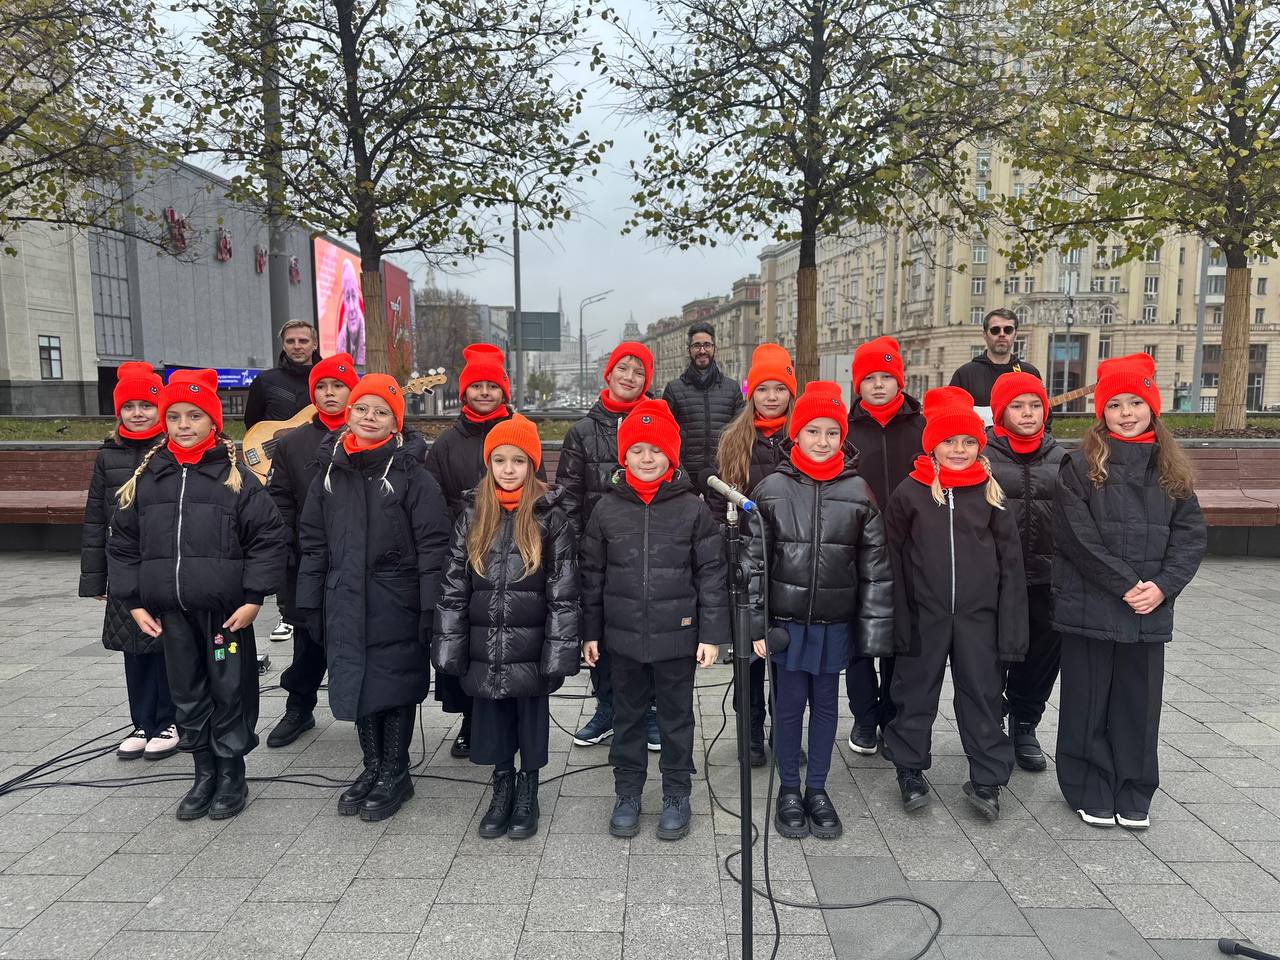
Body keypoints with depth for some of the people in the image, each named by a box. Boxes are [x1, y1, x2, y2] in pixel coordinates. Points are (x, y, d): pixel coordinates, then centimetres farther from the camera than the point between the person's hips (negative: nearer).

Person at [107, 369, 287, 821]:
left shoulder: (236, 476, -4)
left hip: (225, 610, -4)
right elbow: (122, 544, 12)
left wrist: (253, 598, -10)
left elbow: (268, 538, -6)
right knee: (187, 694, 13)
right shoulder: (146, 477, 7)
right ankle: (204, 773, 29)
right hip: (169, 612, 4)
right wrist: (134, 601, 6)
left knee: (230, 693, 6)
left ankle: (232, 775, 22)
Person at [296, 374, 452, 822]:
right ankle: (372, 768, 31)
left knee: (395, 686, 6)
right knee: (356, 684, 13)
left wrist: (430, 609, -14)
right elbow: (313, 542, 11)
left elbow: (432, 547, -10)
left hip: (396, 604, -5)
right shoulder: (330, 473, 7)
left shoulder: (414, 477, -8)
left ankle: (395, 774, 24)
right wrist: (310, 604, 9)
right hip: (346, 604, 5)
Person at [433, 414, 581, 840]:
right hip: (485, 649, 3)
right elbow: (453, 586, 3)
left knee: (531, 721, 11)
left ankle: (528, 793, 30)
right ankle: (502, 788, 34)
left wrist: (559, 654, -14)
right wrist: (448, 648, -2)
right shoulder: (473, 516, 3)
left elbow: (564, 592, -8)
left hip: (531, 649, -2)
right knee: (493, 722, 14)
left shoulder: (550, 518, -6)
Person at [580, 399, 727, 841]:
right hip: (623, 637, 2)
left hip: (677, 636, -2)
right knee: (628, 717, 15)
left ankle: (676, 796, 29)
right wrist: (590, 632, 5)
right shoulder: (607, 510, 0)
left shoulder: (693, 509, -5)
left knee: (676, 717, 12)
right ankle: (627, 794, 31)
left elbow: (712, 574, -4)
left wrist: (712, 633, -7)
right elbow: (592, 574, 6)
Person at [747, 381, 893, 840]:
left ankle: (817, 789, 29)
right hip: (786, 619, -1)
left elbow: (875, 565, -1)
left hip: (835, 621, 1)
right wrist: (755, 622, -8)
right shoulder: (773, 488, -5)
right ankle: (789, 790, 26)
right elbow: (754, 559, -4)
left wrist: (874, 626, -5)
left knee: (826, 704, 13)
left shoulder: (858, 491, -2)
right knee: (790, 704, 8)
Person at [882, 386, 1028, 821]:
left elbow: (1010, 563, 3)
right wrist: (899, 620, -4)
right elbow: (894, 560, -1)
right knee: (915, 693, 10)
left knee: (982, 695, 9)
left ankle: (988, 780, 24)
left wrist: (1011, 626, -2)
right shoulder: (910, 492, -4)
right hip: (924, 615, -1)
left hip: (978, 615, 1)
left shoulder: (991, 493, 1)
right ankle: (910, 769, 27)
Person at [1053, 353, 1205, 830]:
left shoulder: (1172, 469, 8)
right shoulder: (1080, 465, -6)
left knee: (1139, 700, 12)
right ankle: (1090, 791, 22)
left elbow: (1191, 533, 4)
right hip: (1090, 607, -3)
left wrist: (1162, 585, -10)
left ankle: (1133, 795, 27)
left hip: (1149, 611, 4)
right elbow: (1076, 537, -11)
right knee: (1089, 701, 7)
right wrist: (1125, 584, -14)